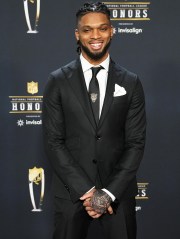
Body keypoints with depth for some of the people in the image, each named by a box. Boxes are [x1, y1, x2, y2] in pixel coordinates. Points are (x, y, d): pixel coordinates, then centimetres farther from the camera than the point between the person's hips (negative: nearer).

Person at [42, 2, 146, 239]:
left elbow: (136, 143, -2)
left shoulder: (131, 83, 0)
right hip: (71, 191, 0)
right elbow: (53, 142, -5)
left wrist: (109, 192, -11)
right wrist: (85, 190, -12)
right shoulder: (58, 81, -2)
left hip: (119, 191, 1)